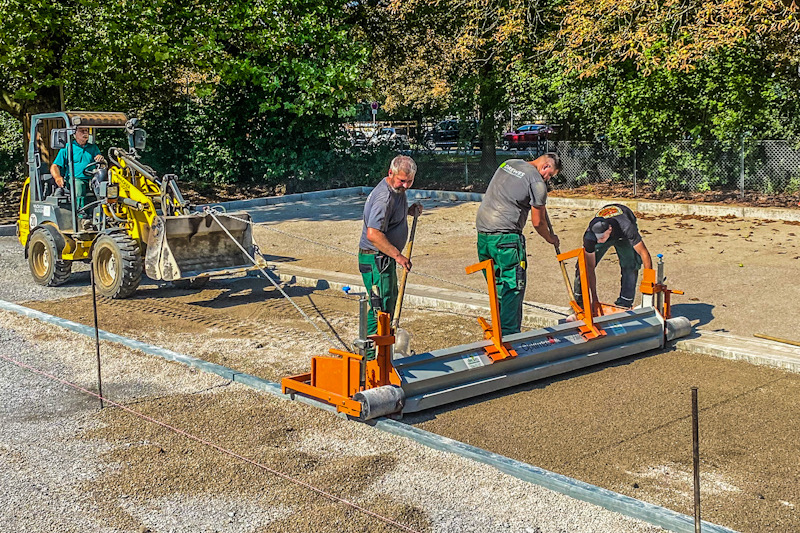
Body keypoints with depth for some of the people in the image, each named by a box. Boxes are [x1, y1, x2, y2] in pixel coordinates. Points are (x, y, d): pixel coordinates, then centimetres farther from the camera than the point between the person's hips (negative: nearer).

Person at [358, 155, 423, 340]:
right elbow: (373, 234, -31)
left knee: (391, 299, 21)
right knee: (381, 306, -8)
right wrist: (398, 255, -27)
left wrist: (410, 211, 9)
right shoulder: (384, 197, -24)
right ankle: (372, 352, -2)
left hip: (386, 257, 11)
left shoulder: (397, 189, 8)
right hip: (376, 258, -11)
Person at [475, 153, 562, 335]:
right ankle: (509, 333, -1)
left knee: (497, 284, 15)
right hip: (505, 235, -8)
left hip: (482, 232, 8)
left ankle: (498, 330, 21)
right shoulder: (537, 182, -7)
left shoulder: (508, 163, 16)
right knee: (513, 286, -1)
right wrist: (551, 238, 17)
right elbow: (538, 222, -2)